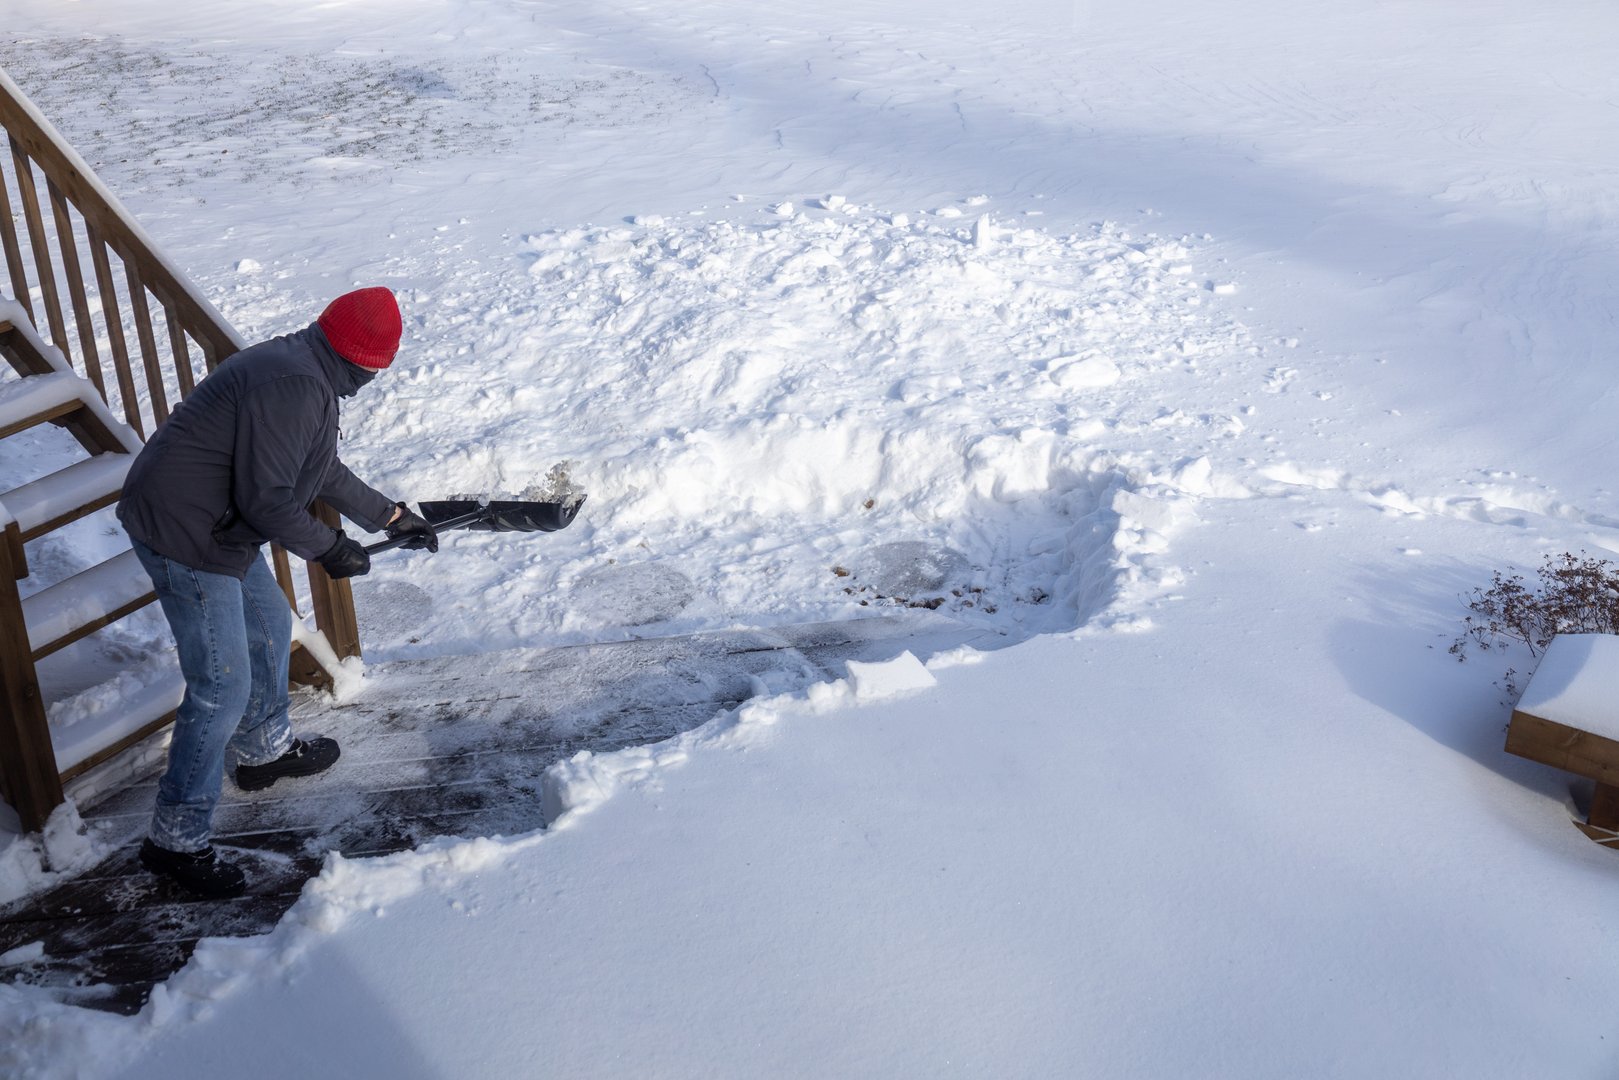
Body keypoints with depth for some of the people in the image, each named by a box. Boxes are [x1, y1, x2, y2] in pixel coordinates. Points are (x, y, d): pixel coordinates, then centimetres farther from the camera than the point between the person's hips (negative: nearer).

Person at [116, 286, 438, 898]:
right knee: (223, 689, -7)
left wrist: (390, 517, 24)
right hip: (184, 536, -11)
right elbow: (266, 499, -26)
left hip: (220, 527, 11)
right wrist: (328, 550, -13)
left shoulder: (305, 375, 10)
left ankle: (264, 750, 48)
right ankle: (177, 841, 5)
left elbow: (325, 473, 22)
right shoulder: (292, 389, -25)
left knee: (271, 627, 26)